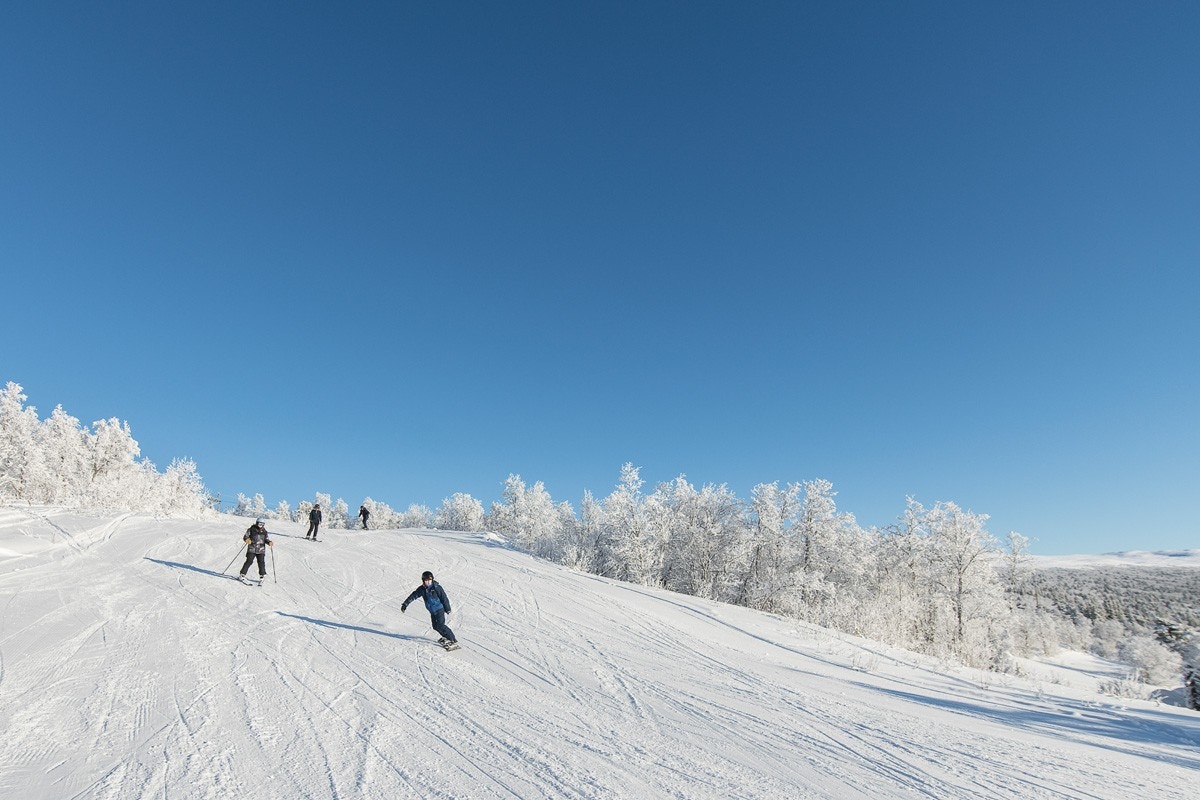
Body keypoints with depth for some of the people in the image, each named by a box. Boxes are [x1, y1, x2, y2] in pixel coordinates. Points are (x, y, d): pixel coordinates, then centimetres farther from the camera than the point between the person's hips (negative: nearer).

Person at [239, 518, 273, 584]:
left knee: (261, 562, -4)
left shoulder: (264, 532, 12)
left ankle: (262, 577, 9)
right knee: (249, 561, -10)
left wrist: (269, 542, -9)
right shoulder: (251, 530, 2)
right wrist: (247, 539, -22)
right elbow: (245, 537, 1)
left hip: (261, 550, 3)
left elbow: (266, 539, 13)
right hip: (252, 549, -2)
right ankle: (242, 575, 2)